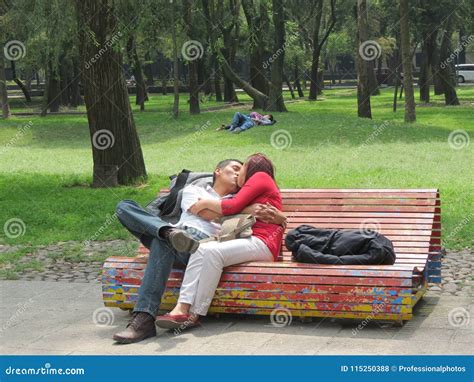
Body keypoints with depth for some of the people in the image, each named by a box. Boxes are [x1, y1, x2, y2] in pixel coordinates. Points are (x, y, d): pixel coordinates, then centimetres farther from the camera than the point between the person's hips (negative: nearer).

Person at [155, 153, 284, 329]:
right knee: (200, 249, -16)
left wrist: (205, 203, 7)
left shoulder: (260, 176, 8)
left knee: (213, 251, -30)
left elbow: (233, 206, -4)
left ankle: (194, 315, -28)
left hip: (263, 242, -8)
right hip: (249, 240, 8)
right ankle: (182, 308, -32)